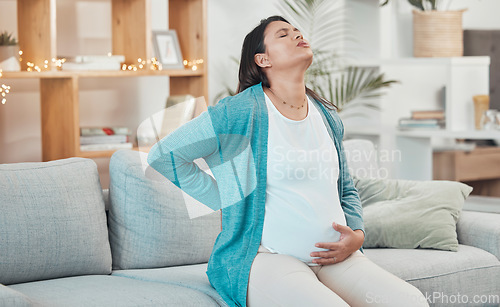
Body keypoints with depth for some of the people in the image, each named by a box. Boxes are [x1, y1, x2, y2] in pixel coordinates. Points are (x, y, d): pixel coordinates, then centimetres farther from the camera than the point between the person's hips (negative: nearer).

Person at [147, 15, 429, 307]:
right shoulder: (242, 111, -5)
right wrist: (229, 201, -1)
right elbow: (163, 154, 0)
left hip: (334, 257, 6)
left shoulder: (327, 116, 16)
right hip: (268, 258, -6)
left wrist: (356, 234, 6)